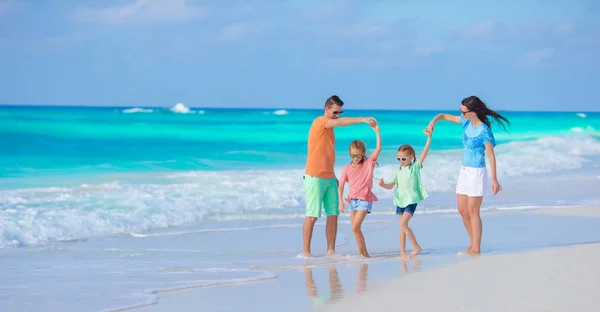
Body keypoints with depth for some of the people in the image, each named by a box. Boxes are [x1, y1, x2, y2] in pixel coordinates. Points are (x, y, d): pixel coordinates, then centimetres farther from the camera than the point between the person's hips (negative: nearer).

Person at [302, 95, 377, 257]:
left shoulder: (329, 127, 17)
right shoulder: (320, 122, -9)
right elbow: (340, 122, -28)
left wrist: (333, 176, 20)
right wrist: (363, 119, -37)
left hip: (329, 178, 8)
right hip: (315, 177, -8)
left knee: (333, 215, 3)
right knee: (312, 216, -6)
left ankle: (331, 251, 7)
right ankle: (306, 253, -3)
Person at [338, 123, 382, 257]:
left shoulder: (369, 163, -1)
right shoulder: (347, 168, 3)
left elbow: (378, 148, -11)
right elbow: (341, 185, 6)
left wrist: (377, 132, -15)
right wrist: (341, 201, -3)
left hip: (365, 199, -4)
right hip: (352, 199, 4)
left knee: (355, 226, -17)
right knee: (355, 227, 6)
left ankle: (362, 253, -9)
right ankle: (363, 253, 18)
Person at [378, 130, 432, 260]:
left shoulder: (415, 167, -1)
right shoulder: (398, 171, 10)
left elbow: (425, 152, -9)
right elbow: (391, 185, 11)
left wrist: (429, 138, -16)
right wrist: (383, 184, -10)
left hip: (411, 200, -6)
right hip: (400, 200, 6)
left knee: (403, 224, -18)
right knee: (403, 226, 8)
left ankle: (416, 247, -10)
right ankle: (402, 252, 12)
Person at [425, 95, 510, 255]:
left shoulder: (483, 131, -19)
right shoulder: (466, 123, 3)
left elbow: (491, 156, -18)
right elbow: (444, 116, 13)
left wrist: (494, 179, -19)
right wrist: (433, 121, -8)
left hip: (477, 173, -8)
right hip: (464, 170, 8)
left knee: (472, 212, -4)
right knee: (462, 210, 11)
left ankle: (476, 249, 3)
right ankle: (473, 244, 22)